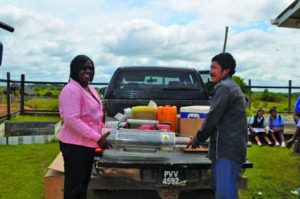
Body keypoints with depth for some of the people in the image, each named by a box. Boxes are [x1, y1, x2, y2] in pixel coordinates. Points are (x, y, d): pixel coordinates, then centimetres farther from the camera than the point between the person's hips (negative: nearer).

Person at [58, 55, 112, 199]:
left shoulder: (90, 89, 12)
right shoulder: (71, 90, -19)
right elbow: (72, 120, -26)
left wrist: (105, 130, 11)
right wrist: (97, 137, -26)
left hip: (88, 143, 10)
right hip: (75, 145, -10)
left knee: (84, 183, 20)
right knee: (74, 186, 2)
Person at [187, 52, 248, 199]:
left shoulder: (224, 87, -11)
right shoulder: (232, 87, 23)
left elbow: (213, 117, -14)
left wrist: (198, 138, 0)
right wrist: (201, 137, 22)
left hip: (227, 150, -11)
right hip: (227, 149, 11)